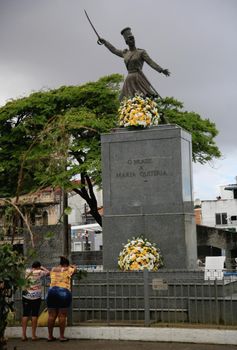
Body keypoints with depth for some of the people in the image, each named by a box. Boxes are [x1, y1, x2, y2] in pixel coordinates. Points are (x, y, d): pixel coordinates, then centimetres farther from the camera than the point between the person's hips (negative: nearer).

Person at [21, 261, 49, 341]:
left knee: (25, 314, 5)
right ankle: (33, 335, 4)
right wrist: (42, 268, 17)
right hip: (36, 297, -2)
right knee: (34, 314, 3)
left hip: (26, 296, 2)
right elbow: (48, 272, 8)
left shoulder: (27, 271, 2)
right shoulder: (39, 272, -4)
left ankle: (24, 335, 4)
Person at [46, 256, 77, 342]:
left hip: (51, 291, 4)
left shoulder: (53, 270, 18)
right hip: (63, 292, -4)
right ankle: (62, 336, 2)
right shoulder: (67, 270, 6)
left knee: (51, 315, 7)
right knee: (62, 316, 0)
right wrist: (70, 266, 44)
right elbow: (75, 268, 26)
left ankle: (50, 336, 12)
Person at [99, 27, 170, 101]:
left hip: (139, 79, -4)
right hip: (129, 81, 4)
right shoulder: (125, 53, 19)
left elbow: (151, 63, -2)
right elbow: (114, 50, 35)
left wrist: (161, 70, -16)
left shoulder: (141, 52, 4)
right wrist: (104, 41, 46)